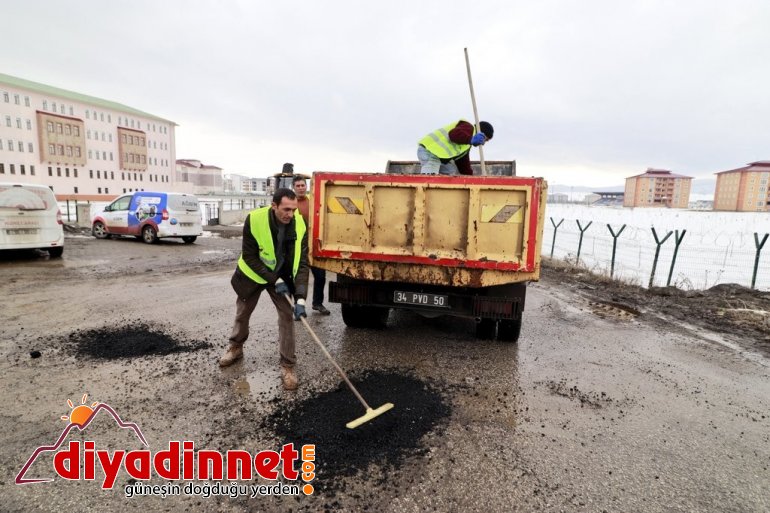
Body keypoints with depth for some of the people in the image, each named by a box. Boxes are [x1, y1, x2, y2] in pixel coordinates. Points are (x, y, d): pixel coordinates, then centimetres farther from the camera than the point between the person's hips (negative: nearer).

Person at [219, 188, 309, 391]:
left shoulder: (299, 225, -25)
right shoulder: (254, 220, -30)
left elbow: (302, 263, -23)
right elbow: (249, 257, -21)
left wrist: (300, 297, -30)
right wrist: (274, 280, -26)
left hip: (282, 275, 0)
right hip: (253, 274, 0)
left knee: (287, 315, -7)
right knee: (242, 312, 17)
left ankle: (287, 366, 5)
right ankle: (235, 348, 45)